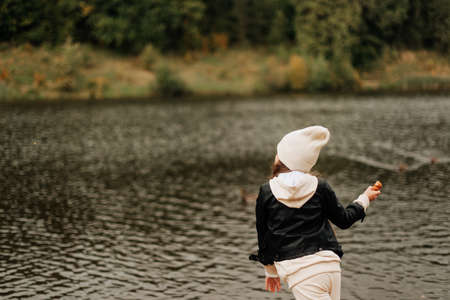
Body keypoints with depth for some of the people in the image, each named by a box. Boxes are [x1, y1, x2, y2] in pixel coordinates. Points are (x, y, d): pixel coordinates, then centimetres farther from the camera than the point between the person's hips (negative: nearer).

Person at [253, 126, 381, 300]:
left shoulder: (267, 192, -1)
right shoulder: (320, 187, 3)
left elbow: (263, 236, 7)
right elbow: (344, 220, 14)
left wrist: (270, 271, 21)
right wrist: (364, 199, 31)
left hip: (298, 270, -3)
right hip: (329, 263, 3)